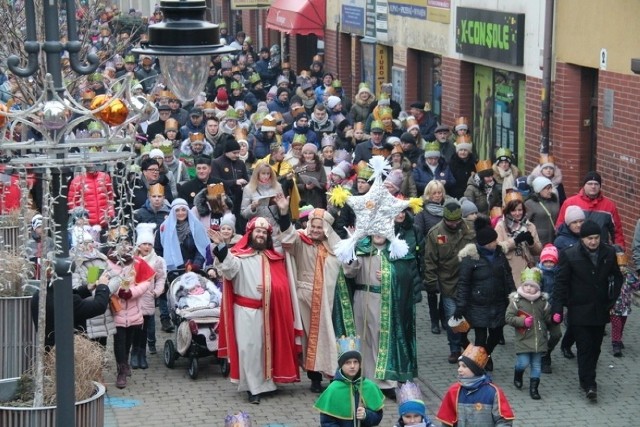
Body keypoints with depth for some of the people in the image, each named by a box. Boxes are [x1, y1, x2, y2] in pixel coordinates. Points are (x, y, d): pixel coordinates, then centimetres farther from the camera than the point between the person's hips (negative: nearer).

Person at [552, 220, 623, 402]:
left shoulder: (609, 253, -1)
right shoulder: (570, 255, -10)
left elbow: (617, 278, 13)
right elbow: (561, 283, -8)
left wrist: (612, 299, 3)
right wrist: (558, 309, -12)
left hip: (600, 310, 4)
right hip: (579, 310, -4)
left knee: (595, 347, 12)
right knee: (585, 347, -6)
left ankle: (587, 380, 26)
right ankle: (589, 384, -3)